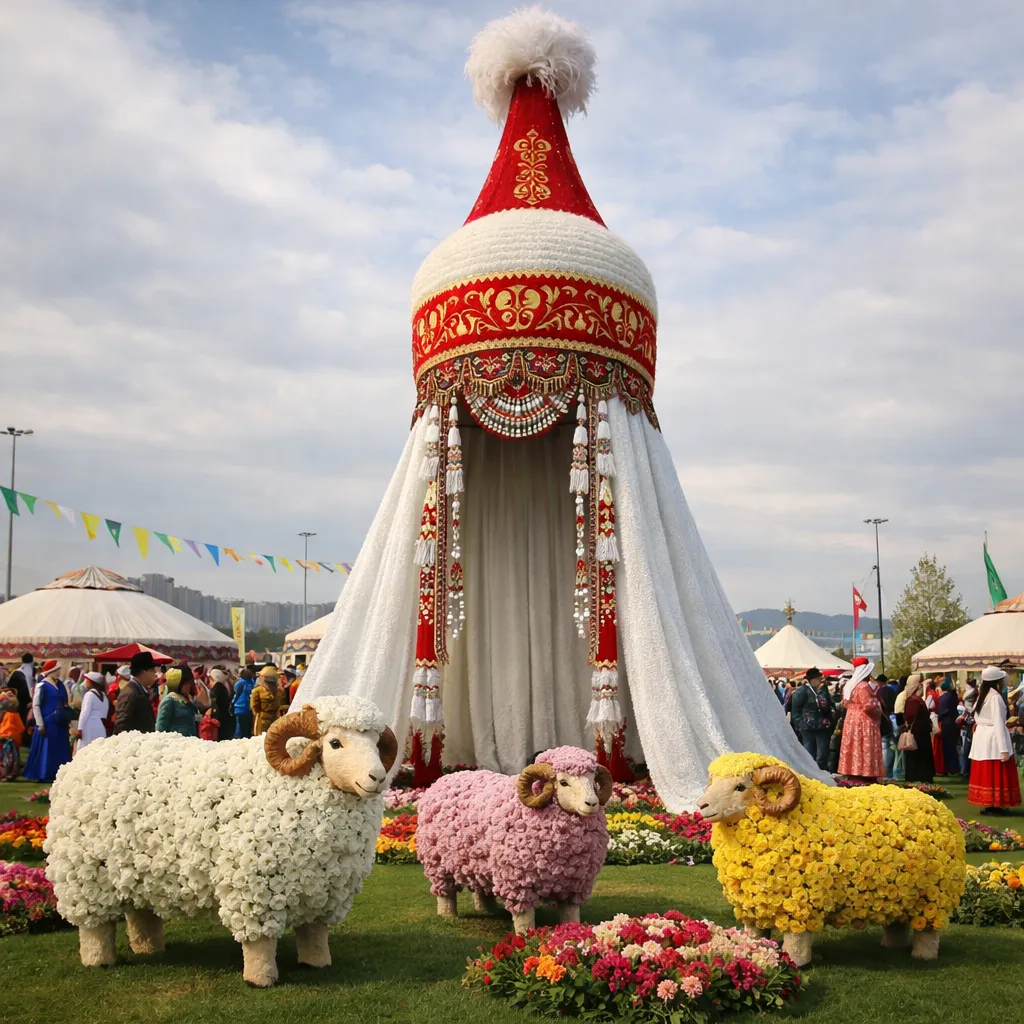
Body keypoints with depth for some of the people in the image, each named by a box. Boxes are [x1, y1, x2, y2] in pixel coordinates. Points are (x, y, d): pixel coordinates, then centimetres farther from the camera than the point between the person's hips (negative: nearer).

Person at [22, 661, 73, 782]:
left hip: (60, 724, 7)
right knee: (45, 749, -1)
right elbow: (35, 705, -10)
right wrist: (40, 724, -15)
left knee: (60, 750, 9)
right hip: (47, 723, -7)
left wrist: (67, 719, 11)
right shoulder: (42, 685, -9)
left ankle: (58, 774, 16)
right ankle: (42, 775, 8)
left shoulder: (60, 685, 11)